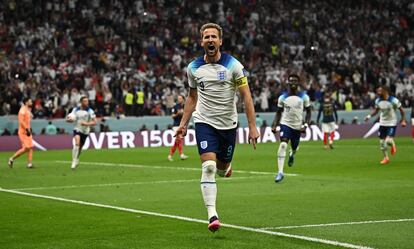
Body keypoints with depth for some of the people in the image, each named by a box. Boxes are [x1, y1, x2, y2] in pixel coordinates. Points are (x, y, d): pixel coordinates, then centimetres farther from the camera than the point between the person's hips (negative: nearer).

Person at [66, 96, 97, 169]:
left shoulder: (90, 111, -11)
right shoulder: (76, 110, -4)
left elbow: (94, 122, -12)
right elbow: (68, 119, 5)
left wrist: (87, 123, -28)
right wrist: (69, 119, -20)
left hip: (85, 131, 1)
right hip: (77, 129, -1)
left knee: (80, 147, 13)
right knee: (77, 143, -27)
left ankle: (76, 159, 43)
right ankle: (74, 161, -24)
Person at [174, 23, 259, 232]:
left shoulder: (233, 65, -8)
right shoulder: (194, 68, 1)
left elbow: (246, 96, -6)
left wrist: (252, 126, -12)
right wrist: (183, 124, 10)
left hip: (228, 124, 0)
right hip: (204, 122, 0)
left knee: (221, 168, 10)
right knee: (208, 167, -16)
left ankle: (225, 167, 50)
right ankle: (212, 215, -16)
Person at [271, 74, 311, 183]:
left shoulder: (304, 97, -3)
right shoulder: (283, 97, -2)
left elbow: (308, 112, 4)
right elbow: (278, 112, 8)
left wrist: (305, 125, -10)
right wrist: (275, 125, -5)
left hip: (297, 126, 1)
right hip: (285, 124, -1)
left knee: (294, 148, 14)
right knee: (283, 145, -21)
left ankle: (292, 154, 56)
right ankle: (280, 172, -22)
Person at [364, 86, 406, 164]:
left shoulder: (393, 100, -19)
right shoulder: (378, 101, -3)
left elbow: (401, 110, -8)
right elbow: (376, 110, 14)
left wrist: (403, 120, -15)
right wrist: (369, 116, -1)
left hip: (392, 123, -5)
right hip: (382, 123, 5)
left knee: (388, 141, -19)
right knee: (382, 142, 5)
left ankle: (392, 144, 19)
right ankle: (386, 158, 24)